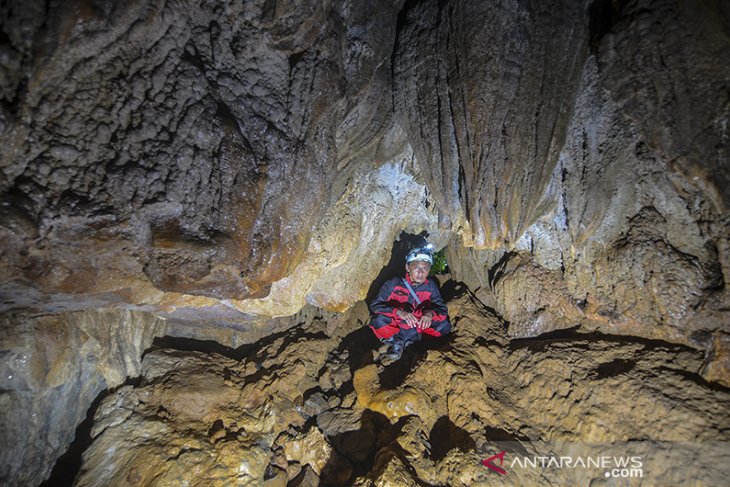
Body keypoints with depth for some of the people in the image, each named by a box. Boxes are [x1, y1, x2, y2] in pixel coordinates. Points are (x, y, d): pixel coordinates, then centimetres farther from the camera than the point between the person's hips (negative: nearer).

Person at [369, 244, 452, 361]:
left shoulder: (430, 286, -5)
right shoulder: (393, 284, -14)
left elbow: (442, 308, -6)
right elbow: (375, 305, -20)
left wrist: (430, 313, -31)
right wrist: (399, 312, -36)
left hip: (417, 327, 4)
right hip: (394, 324, -3)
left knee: (444, 325, -20)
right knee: (379, 320, -33)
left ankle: (398, 341, -14)